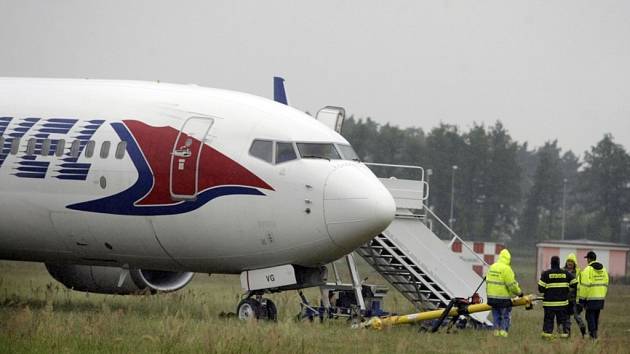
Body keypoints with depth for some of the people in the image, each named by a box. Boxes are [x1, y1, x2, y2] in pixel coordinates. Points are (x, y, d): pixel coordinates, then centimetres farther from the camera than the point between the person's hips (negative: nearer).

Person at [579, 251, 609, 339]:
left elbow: (585, 286, -16)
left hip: (591, 298, -6)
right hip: (600, 297, 6)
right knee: (596, 316, 16)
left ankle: (593, 333, -7)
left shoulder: (587, 270, -13)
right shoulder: (603, 269, 9)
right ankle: (594, 332, 22)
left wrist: (582, 298, -10)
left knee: (590, 315, 0)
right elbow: (605, 284, 13)